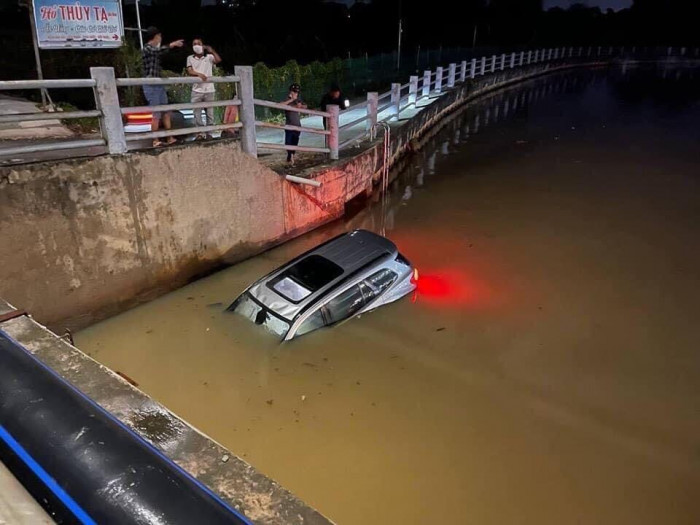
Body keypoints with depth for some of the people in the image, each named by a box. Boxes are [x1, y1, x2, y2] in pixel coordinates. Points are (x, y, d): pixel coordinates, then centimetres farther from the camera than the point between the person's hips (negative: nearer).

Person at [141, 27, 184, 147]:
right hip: (151, 86, -9)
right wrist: (172, 44, -24)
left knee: (166, 112, 10)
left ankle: (170, 138, 15)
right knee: (156, 115, -7)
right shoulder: (147, 49, -11)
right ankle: (155, 141, 1)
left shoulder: (154, 49, 18)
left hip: (159, 85, 9)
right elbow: (159, 51, -31)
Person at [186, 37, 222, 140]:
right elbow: (189, 71, -3)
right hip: (196, 91, 1)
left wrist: (212, 51, -21)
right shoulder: (190, 58, 10)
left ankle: (209, 132, 11)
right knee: (197, 113, -1)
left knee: (210, 113, 3)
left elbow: (218, 60, -11)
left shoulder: (209, 57, 8)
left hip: (209, 90, -1)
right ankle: (200, 132, 6)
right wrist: (199, 74, -20)